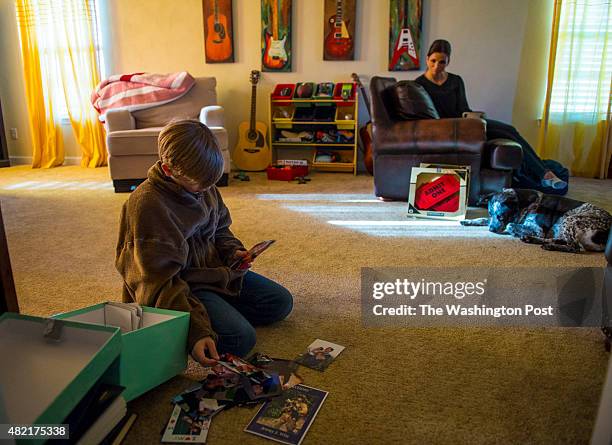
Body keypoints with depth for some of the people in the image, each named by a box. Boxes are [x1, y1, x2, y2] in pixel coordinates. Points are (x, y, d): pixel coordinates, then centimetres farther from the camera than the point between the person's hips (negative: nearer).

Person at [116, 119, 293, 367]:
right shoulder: (147, 206, -27)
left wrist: (232, 251, -5)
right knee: (240, 338, -26)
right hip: (182, 287, -8)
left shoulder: (203, 187, -1)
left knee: (281, 302, 6)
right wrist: (196, 332, -37)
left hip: (215, 271, 8)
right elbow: (159, 284, -29)